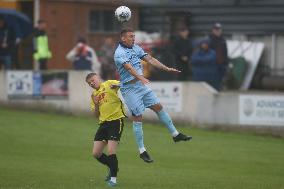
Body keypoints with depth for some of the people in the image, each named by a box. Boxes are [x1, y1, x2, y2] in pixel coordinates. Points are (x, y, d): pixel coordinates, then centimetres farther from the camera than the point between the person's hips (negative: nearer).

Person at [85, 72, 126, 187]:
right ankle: (113, 167, 29)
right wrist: (96, 104, -2)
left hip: (115, 120, -7)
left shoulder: (109, 84, 0)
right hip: (103, 123, 7)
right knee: (96, 153, 5)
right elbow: (96, 115, 16)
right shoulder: (94, 95, 18)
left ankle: (113, 178, -1)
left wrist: (116, 85, -28)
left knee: (111, 152, -14)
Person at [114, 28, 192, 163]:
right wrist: (141, 77, -47)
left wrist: (166, 69, 3)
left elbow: (150, 59, 10)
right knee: (137, 118, -5)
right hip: (129, 88, -7)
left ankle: (175, 134, 20)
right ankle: (142, 151, 2)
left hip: (142, 85, 7)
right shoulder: (119, 53, -16)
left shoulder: (136, 48, 9)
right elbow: (129, 67, -31)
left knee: (158, 107, 8)